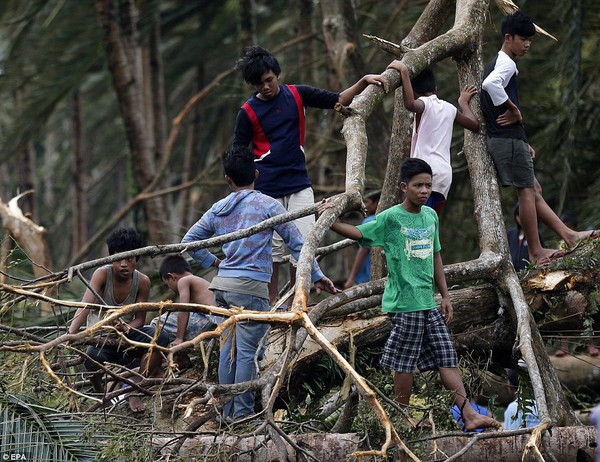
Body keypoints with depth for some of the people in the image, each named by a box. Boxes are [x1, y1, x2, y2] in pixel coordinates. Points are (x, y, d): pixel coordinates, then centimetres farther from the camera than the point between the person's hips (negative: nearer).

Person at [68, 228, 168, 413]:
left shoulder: (142, 281, -9)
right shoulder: (102, 274, -17)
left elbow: (139, 320, -7)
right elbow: (85, 306, -30)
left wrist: (126, 328, -33)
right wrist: (70, 334, -47)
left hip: (127, 336, 3)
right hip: (101, 338, -3)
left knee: (158, 338, -28)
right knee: (93, 357, -38)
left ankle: (135, 392, -15)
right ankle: (100, 395, -3)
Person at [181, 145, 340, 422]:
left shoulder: (218, 210, 11)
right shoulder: (267, 205, -4)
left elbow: (188, 241, 16)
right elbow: (296, 242, -4)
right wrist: (317, 277, 1)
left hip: (222, 284, 6)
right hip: (250, 286, -6)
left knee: (228, 347, 11)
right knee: (247, 351, -4)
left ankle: (228, 411, 14)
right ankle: (243, 413, -4)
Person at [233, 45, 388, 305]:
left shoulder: (297, 95, 4)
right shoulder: (248, 112, -2)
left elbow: (339, 101, 8)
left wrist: (364, 82, -6)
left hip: (299, 185, 2)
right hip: (267, 189, -2)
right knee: (272, 247, 0)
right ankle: (273, 303, 11)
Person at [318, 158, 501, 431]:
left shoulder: (431, 216, 11)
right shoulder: (390, 218, -7)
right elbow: (359, 233, -2)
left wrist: (445, 295, 18)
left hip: (428, 301, 6)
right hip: (403, 302, -6)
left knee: (447, 357, 3)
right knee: (405, 362, -1)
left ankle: (469, 414, 0)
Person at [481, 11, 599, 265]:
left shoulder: (498, 64, 21)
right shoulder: (506, 64, -11)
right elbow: (490, 84, -34)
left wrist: (523, 143, 20)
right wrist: (513, 110, -21)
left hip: (501, 139, 11)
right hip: (510, 138, -11)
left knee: (534, 190, 11)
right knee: (527, 192, -6)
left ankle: (569, 235, 16)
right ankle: (536, 252, -3)